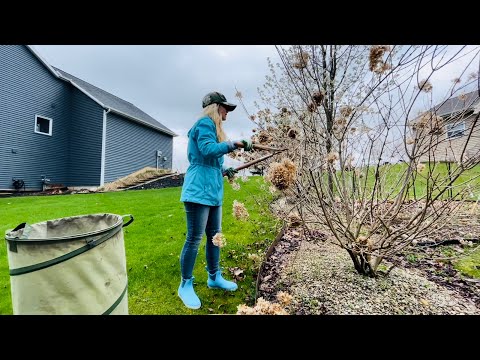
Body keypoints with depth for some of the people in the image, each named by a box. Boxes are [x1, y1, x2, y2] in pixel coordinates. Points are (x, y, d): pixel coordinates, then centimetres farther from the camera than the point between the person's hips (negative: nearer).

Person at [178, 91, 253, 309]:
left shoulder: (212, 127, 24)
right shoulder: (205, 123, -4)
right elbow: (207, 150, -22)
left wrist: (224, 171, 14)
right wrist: (234, 144, -21)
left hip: (213, 191, 10)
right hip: (199, 191, -10)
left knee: (214, 236, 15)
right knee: (194, 239, -1)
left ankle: (214, 277, 31)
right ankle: (185, 285, 17)